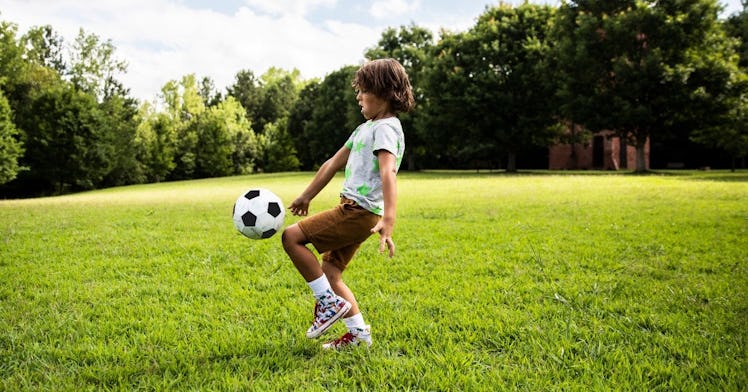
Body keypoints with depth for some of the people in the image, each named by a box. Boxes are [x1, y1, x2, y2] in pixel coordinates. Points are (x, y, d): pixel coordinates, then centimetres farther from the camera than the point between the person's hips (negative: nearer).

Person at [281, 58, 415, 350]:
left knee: (291, 236, -12)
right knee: (329, 273, 10)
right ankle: (358, 333, 16)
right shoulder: (366, 127, 19)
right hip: (354, 211, 10)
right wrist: (307, 196, 28)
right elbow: (334, 163, 23)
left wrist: (388, 220, -40)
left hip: (359, 212, -10)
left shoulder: (386, 128, -12)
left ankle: (330, 303, -5)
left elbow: (388, 173, -28)